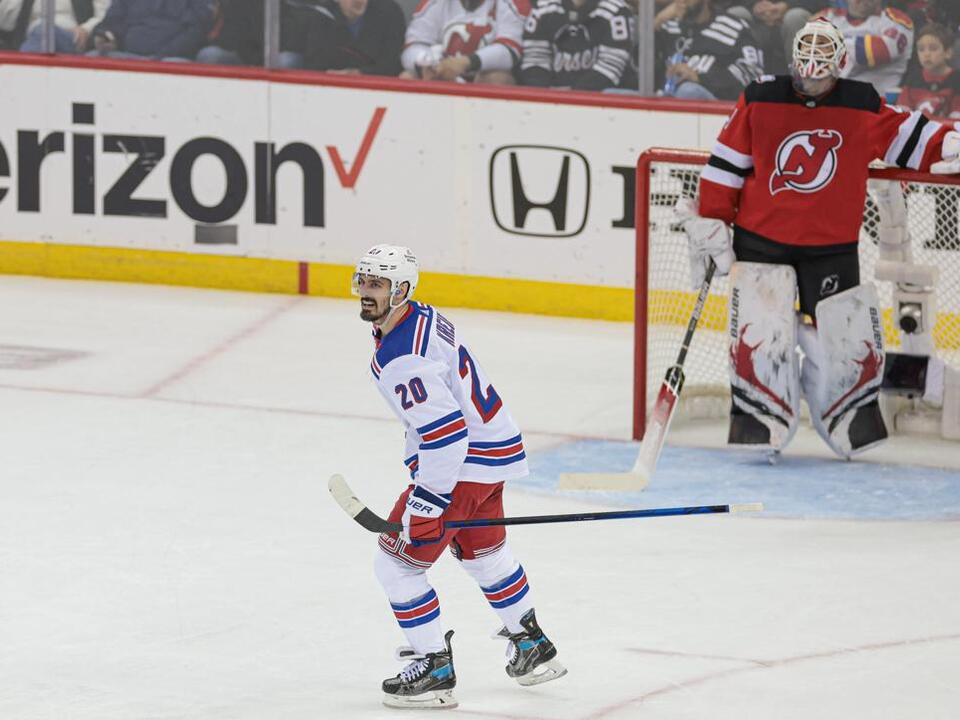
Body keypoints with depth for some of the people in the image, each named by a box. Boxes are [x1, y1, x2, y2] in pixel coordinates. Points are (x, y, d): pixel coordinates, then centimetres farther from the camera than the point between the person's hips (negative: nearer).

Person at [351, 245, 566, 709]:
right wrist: (417, 460, 26)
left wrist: (428, 501, -26)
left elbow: (446, 432, -31)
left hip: (467, 461, -11)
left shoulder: (400, 358, -27)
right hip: (491, 446, 11)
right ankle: (533, 647, 45)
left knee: (397, 562, -3)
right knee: (482, 552, 31)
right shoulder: (421, 317, 6)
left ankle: (435, 671, 2)